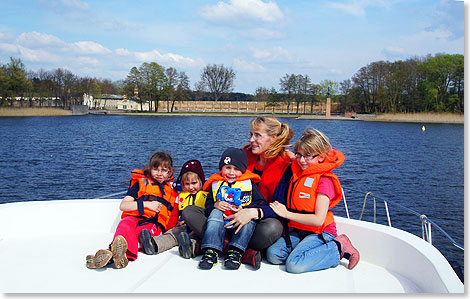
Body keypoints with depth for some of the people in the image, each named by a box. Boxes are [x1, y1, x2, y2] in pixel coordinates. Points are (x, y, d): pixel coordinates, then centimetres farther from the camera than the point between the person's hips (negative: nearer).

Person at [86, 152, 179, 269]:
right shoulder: (140, 183, 18)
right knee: (125, 226, -38)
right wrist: (146, 204, -6)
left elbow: (174, 216, 29)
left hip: (155, 223, 0)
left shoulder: (172, 190, 24)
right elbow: (123, 205, 6)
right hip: (134, 217, 0)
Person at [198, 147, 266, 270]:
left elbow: (262, 204, -3)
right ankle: (212, 251, -35)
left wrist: (244, 209, -18)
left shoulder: (249, 183, 7)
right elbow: (207, 208, 10)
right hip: (221, 229, 1)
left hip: (242, 229, -1)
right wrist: (215, 205, -13)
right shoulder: (215, 184, 12)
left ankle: (235, 251, -37)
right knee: (216, 212, -25)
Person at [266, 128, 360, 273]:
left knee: (294, 264, -26)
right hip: (297, 231, 6)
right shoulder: (295, 172, 9)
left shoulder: (324, 180, -14)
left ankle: (337, 248, -7)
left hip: (320, 233, -6)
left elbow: (318, 220, -21)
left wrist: (286, 213, -16)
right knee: (273, 254, -16)